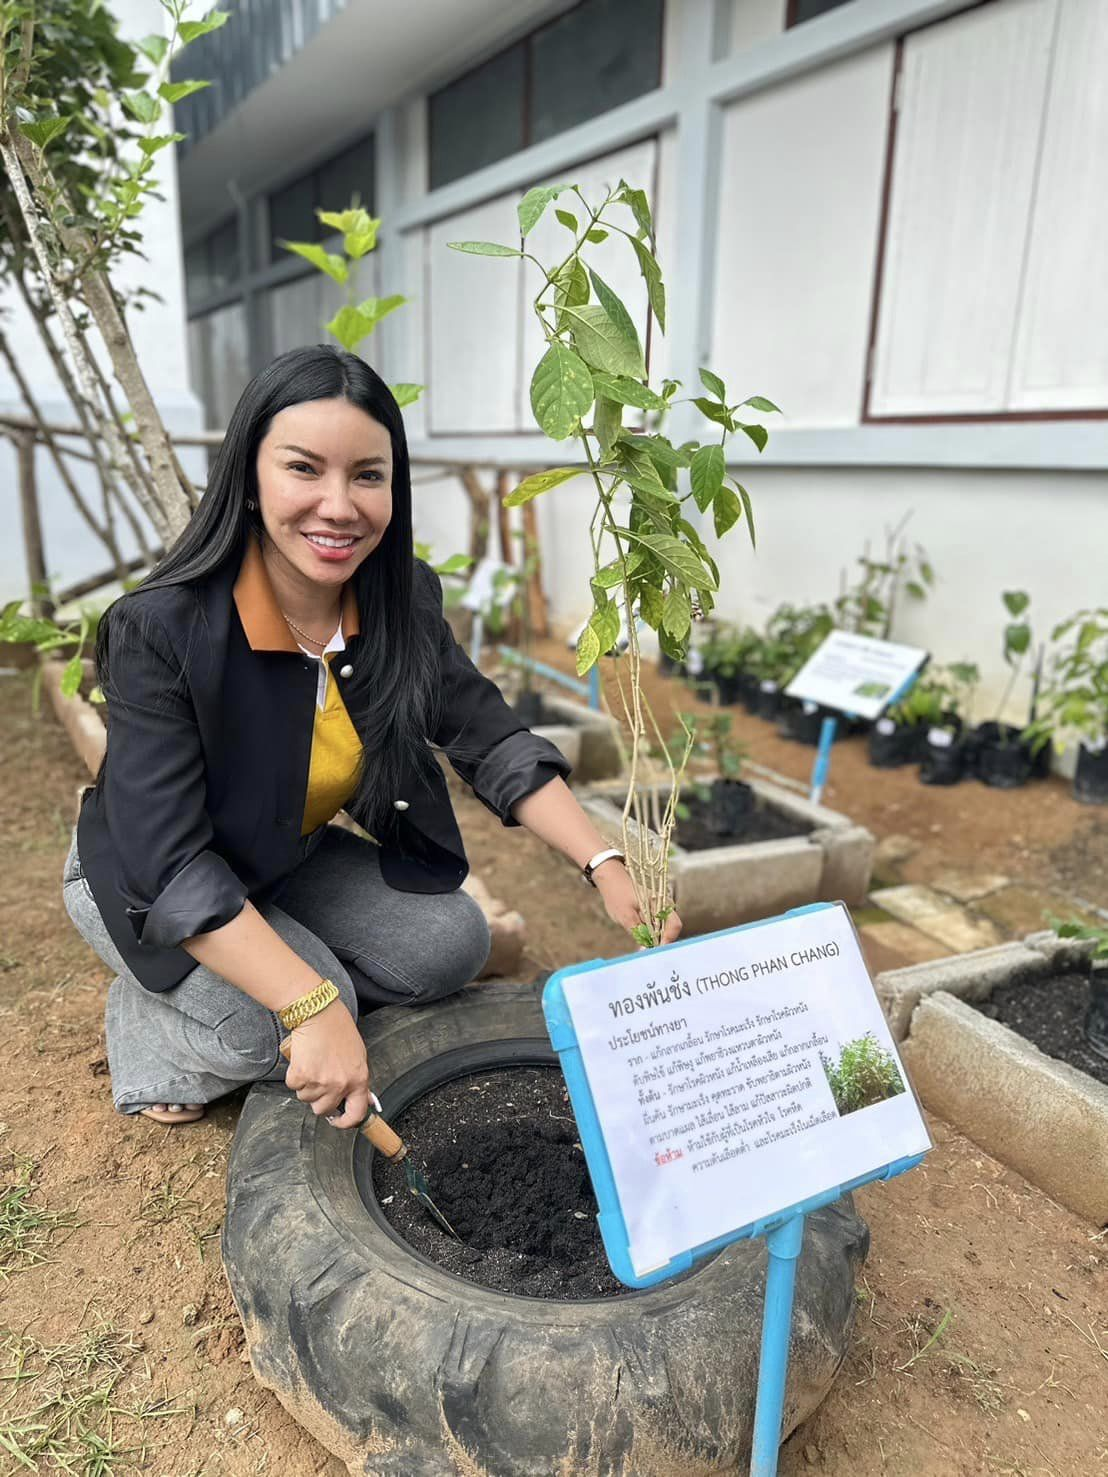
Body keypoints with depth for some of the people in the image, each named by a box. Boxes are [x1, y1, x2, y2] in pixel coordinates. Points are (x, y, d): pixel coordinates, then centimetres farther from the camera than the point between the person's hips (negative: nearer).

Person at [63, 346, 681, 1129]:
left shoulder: (402, 601, -16)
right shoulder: (161, 630, -32)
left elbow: (492, 742, -12)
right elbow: (169, 866, -33)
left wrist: (606, 865, -23)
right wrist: (312, 1009, -40)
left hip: (292, 860, 5)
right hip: (149, 887, -5)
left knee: (452, 941, -10)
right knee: (277, 1021, -27)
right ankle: (143, 1017, 6)